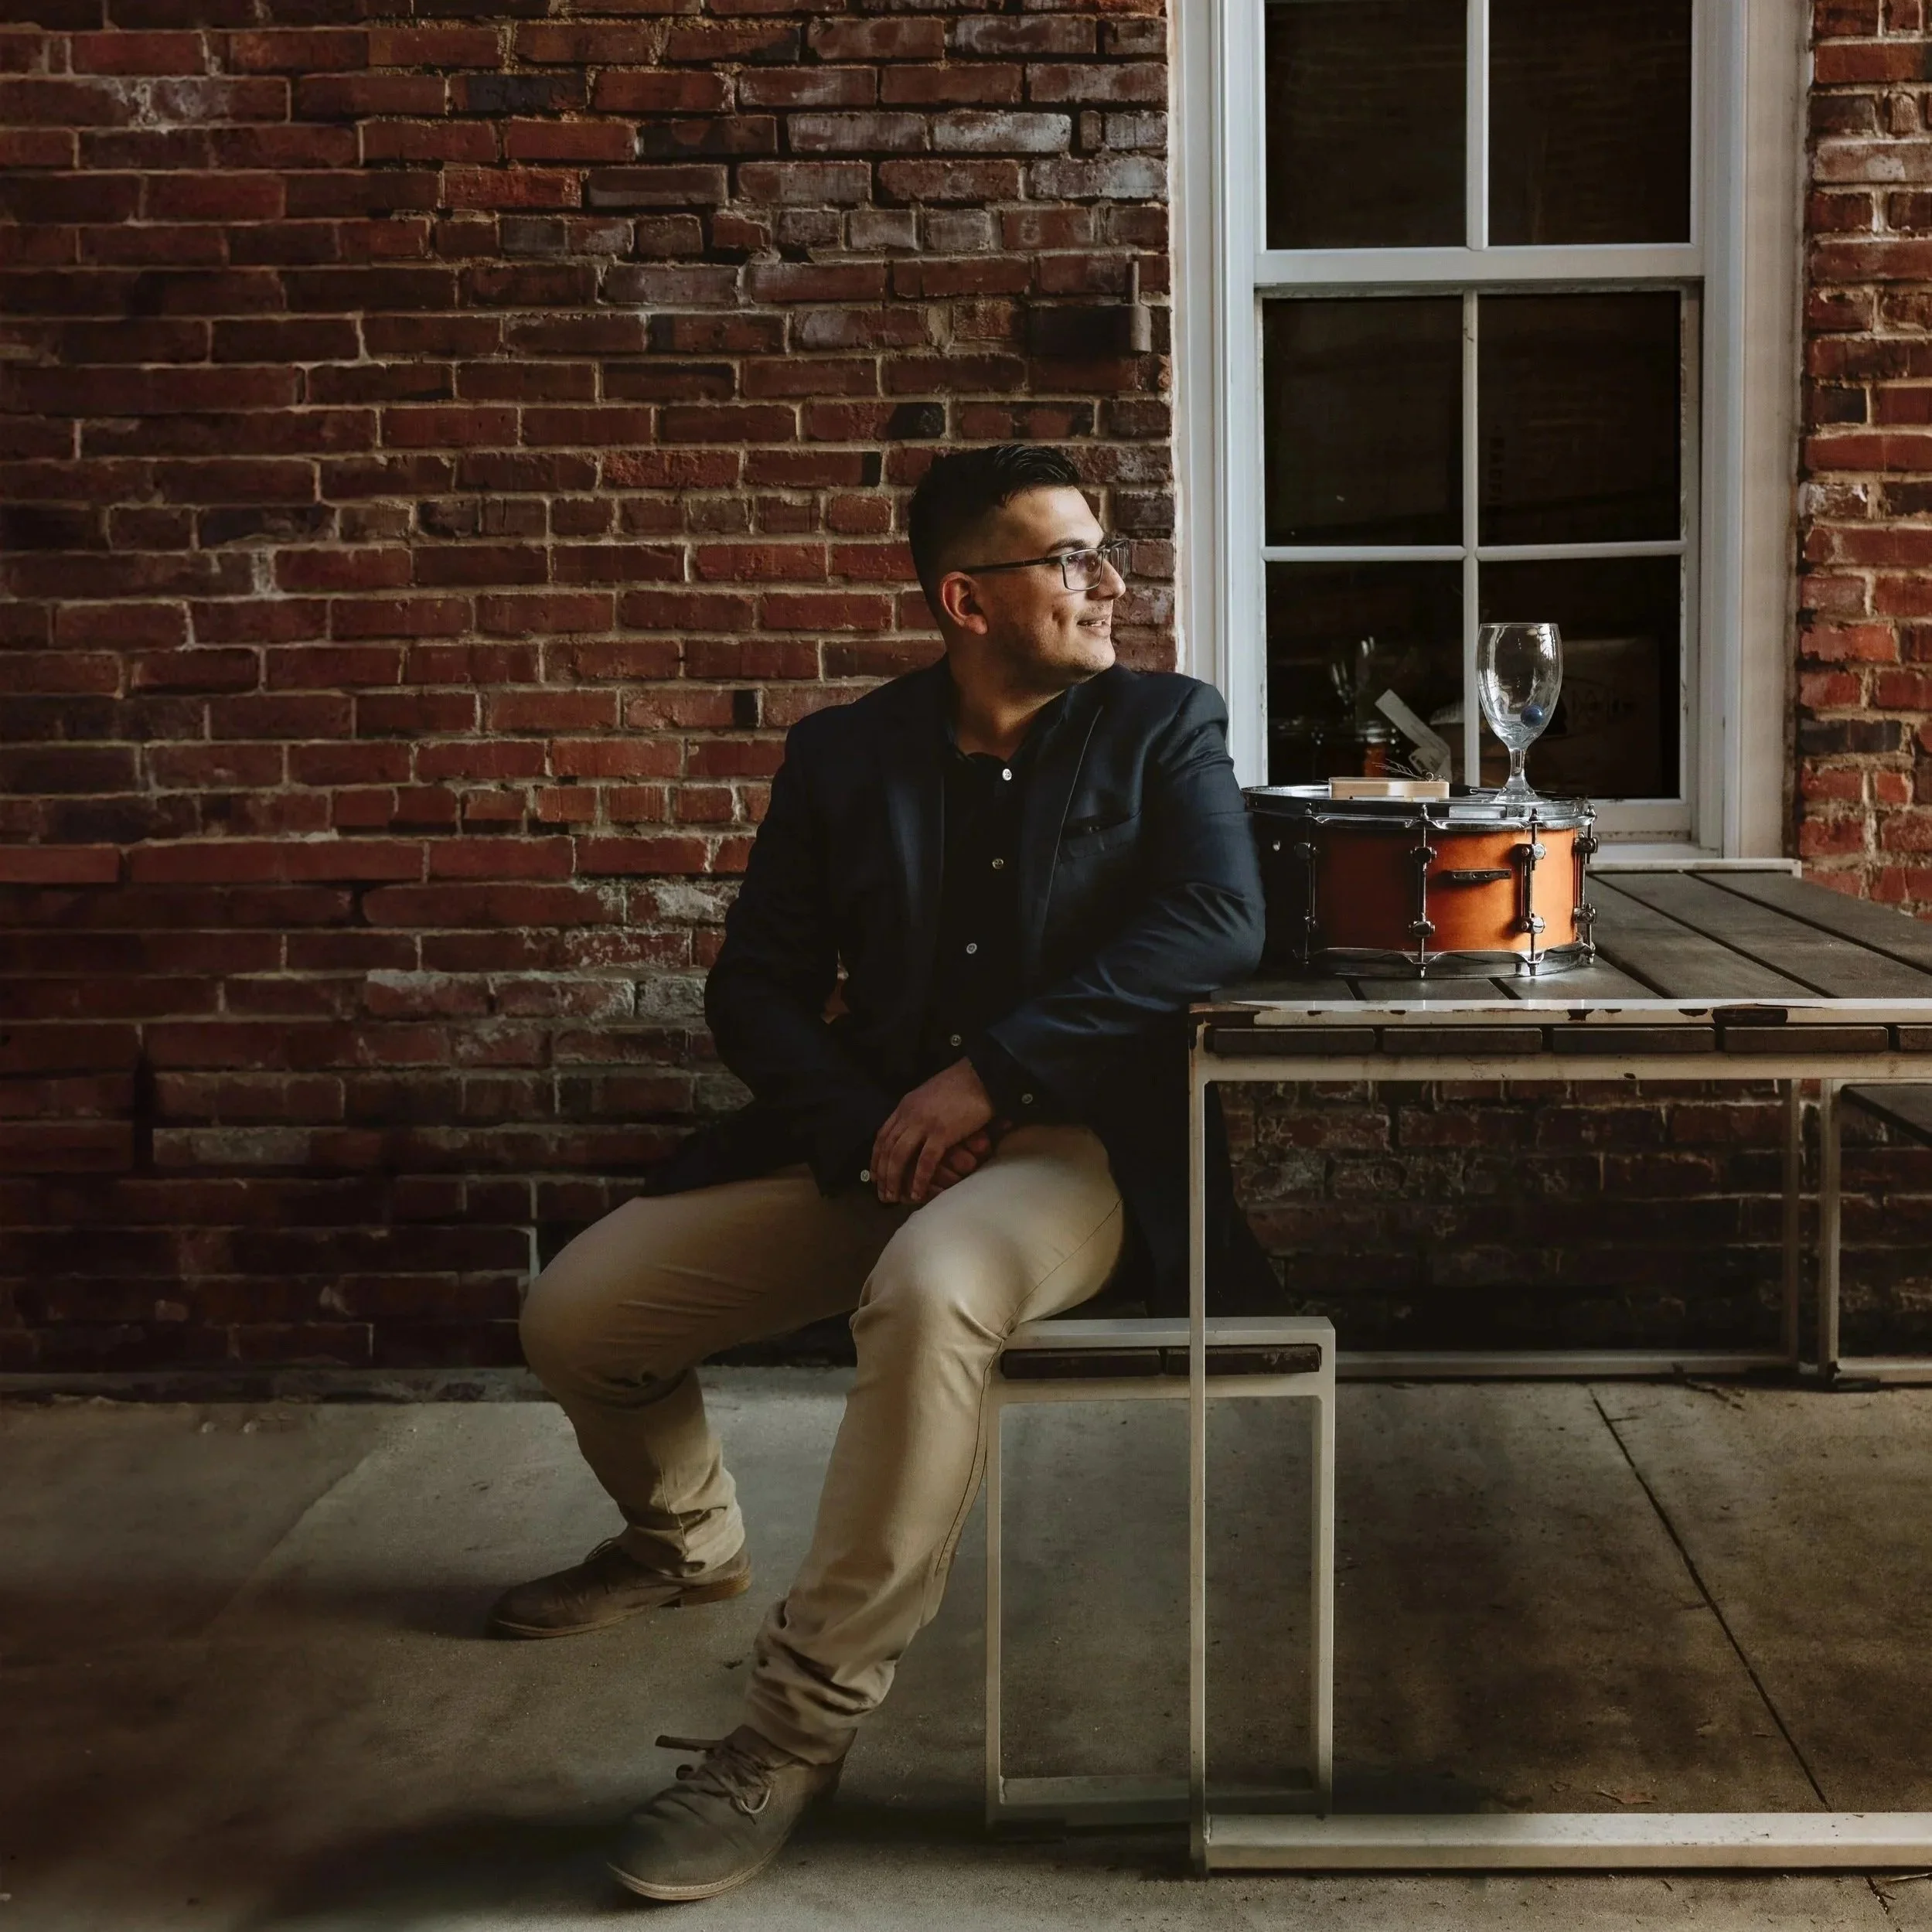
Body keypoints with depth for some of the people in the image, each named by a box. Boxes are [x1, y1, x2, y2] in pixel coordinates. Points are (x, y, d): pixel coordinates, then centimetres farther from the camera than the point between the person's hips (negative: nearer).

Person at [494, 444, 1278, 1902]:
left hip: (1073, 1142, -4)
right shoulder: (843, 755, 9)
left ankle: (803, 1722, -23)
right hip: (870, 1139, 4)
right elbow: (756, 988, 7)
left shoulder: (1164, 727, 3)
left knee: (928, 1293, -38)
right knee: (577, 1314, -6)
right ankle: (690, 1543, 28)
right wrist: (871, 1129, -13)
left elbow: (1221, 923, -14)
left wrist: (990, 1071, -21)